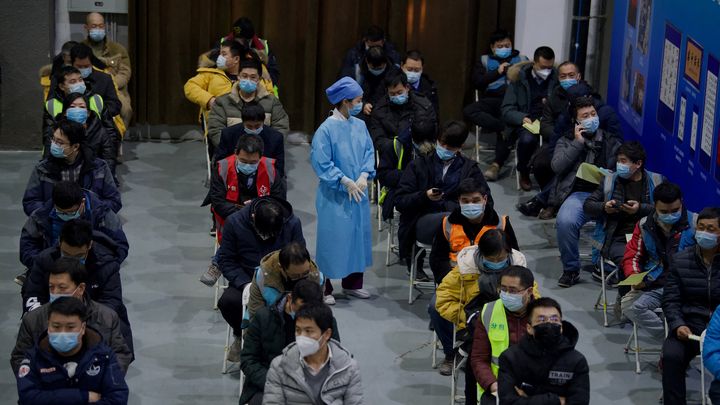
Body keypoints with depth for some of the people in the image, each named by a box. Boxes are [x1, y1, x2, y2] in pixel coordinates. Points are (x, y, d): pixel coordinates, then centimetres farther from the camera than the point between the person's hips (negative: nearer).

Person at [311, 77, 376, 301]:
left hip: (358, 192, 6)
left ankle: (353, 283, 27)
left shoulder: (360, 125, 4)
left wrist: (364, 176, -8)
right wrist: (345, 181, -16)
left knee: (358, 234, 13)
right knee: (332, 238, -1)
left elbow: (369, 152, 9)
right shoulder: (327, 129, -15)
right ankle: (324, 288, 9)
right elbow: (321, 162, -15)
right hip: (334, 196, -6)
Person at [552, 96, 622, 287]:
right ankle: (571, 269, -12)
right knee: (565, 221, -33)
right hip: (578, 194, 0)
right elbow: (557, 166, 1)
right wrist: (577, 143, 0)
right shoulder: (567, 141, 19)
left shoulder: (611, 141, 22)